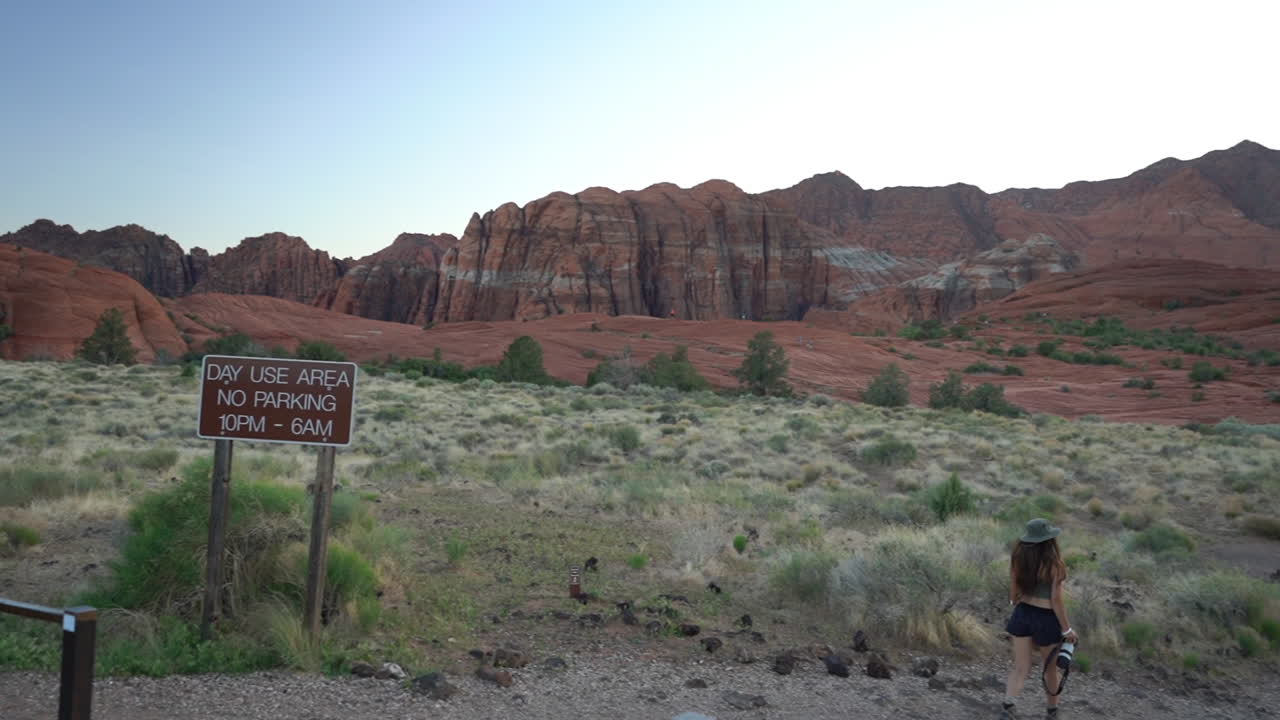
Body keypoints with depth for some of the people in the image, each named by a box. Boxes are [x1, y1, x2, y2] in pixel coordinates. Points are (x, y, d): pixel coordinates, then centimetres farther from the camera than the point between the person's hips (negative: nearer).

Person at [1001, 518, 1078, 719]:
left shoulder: (1018, 558, -3)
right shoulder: (1054, 564, -17)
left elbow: (1013, 592, 5)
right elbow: (1056, 599, -15)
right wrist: (1067, 629, -7)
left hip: (1022, 615, 4)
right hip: (1046, 619, -4)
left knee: (1020, 668, 7)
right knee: (1050, 669, 19)